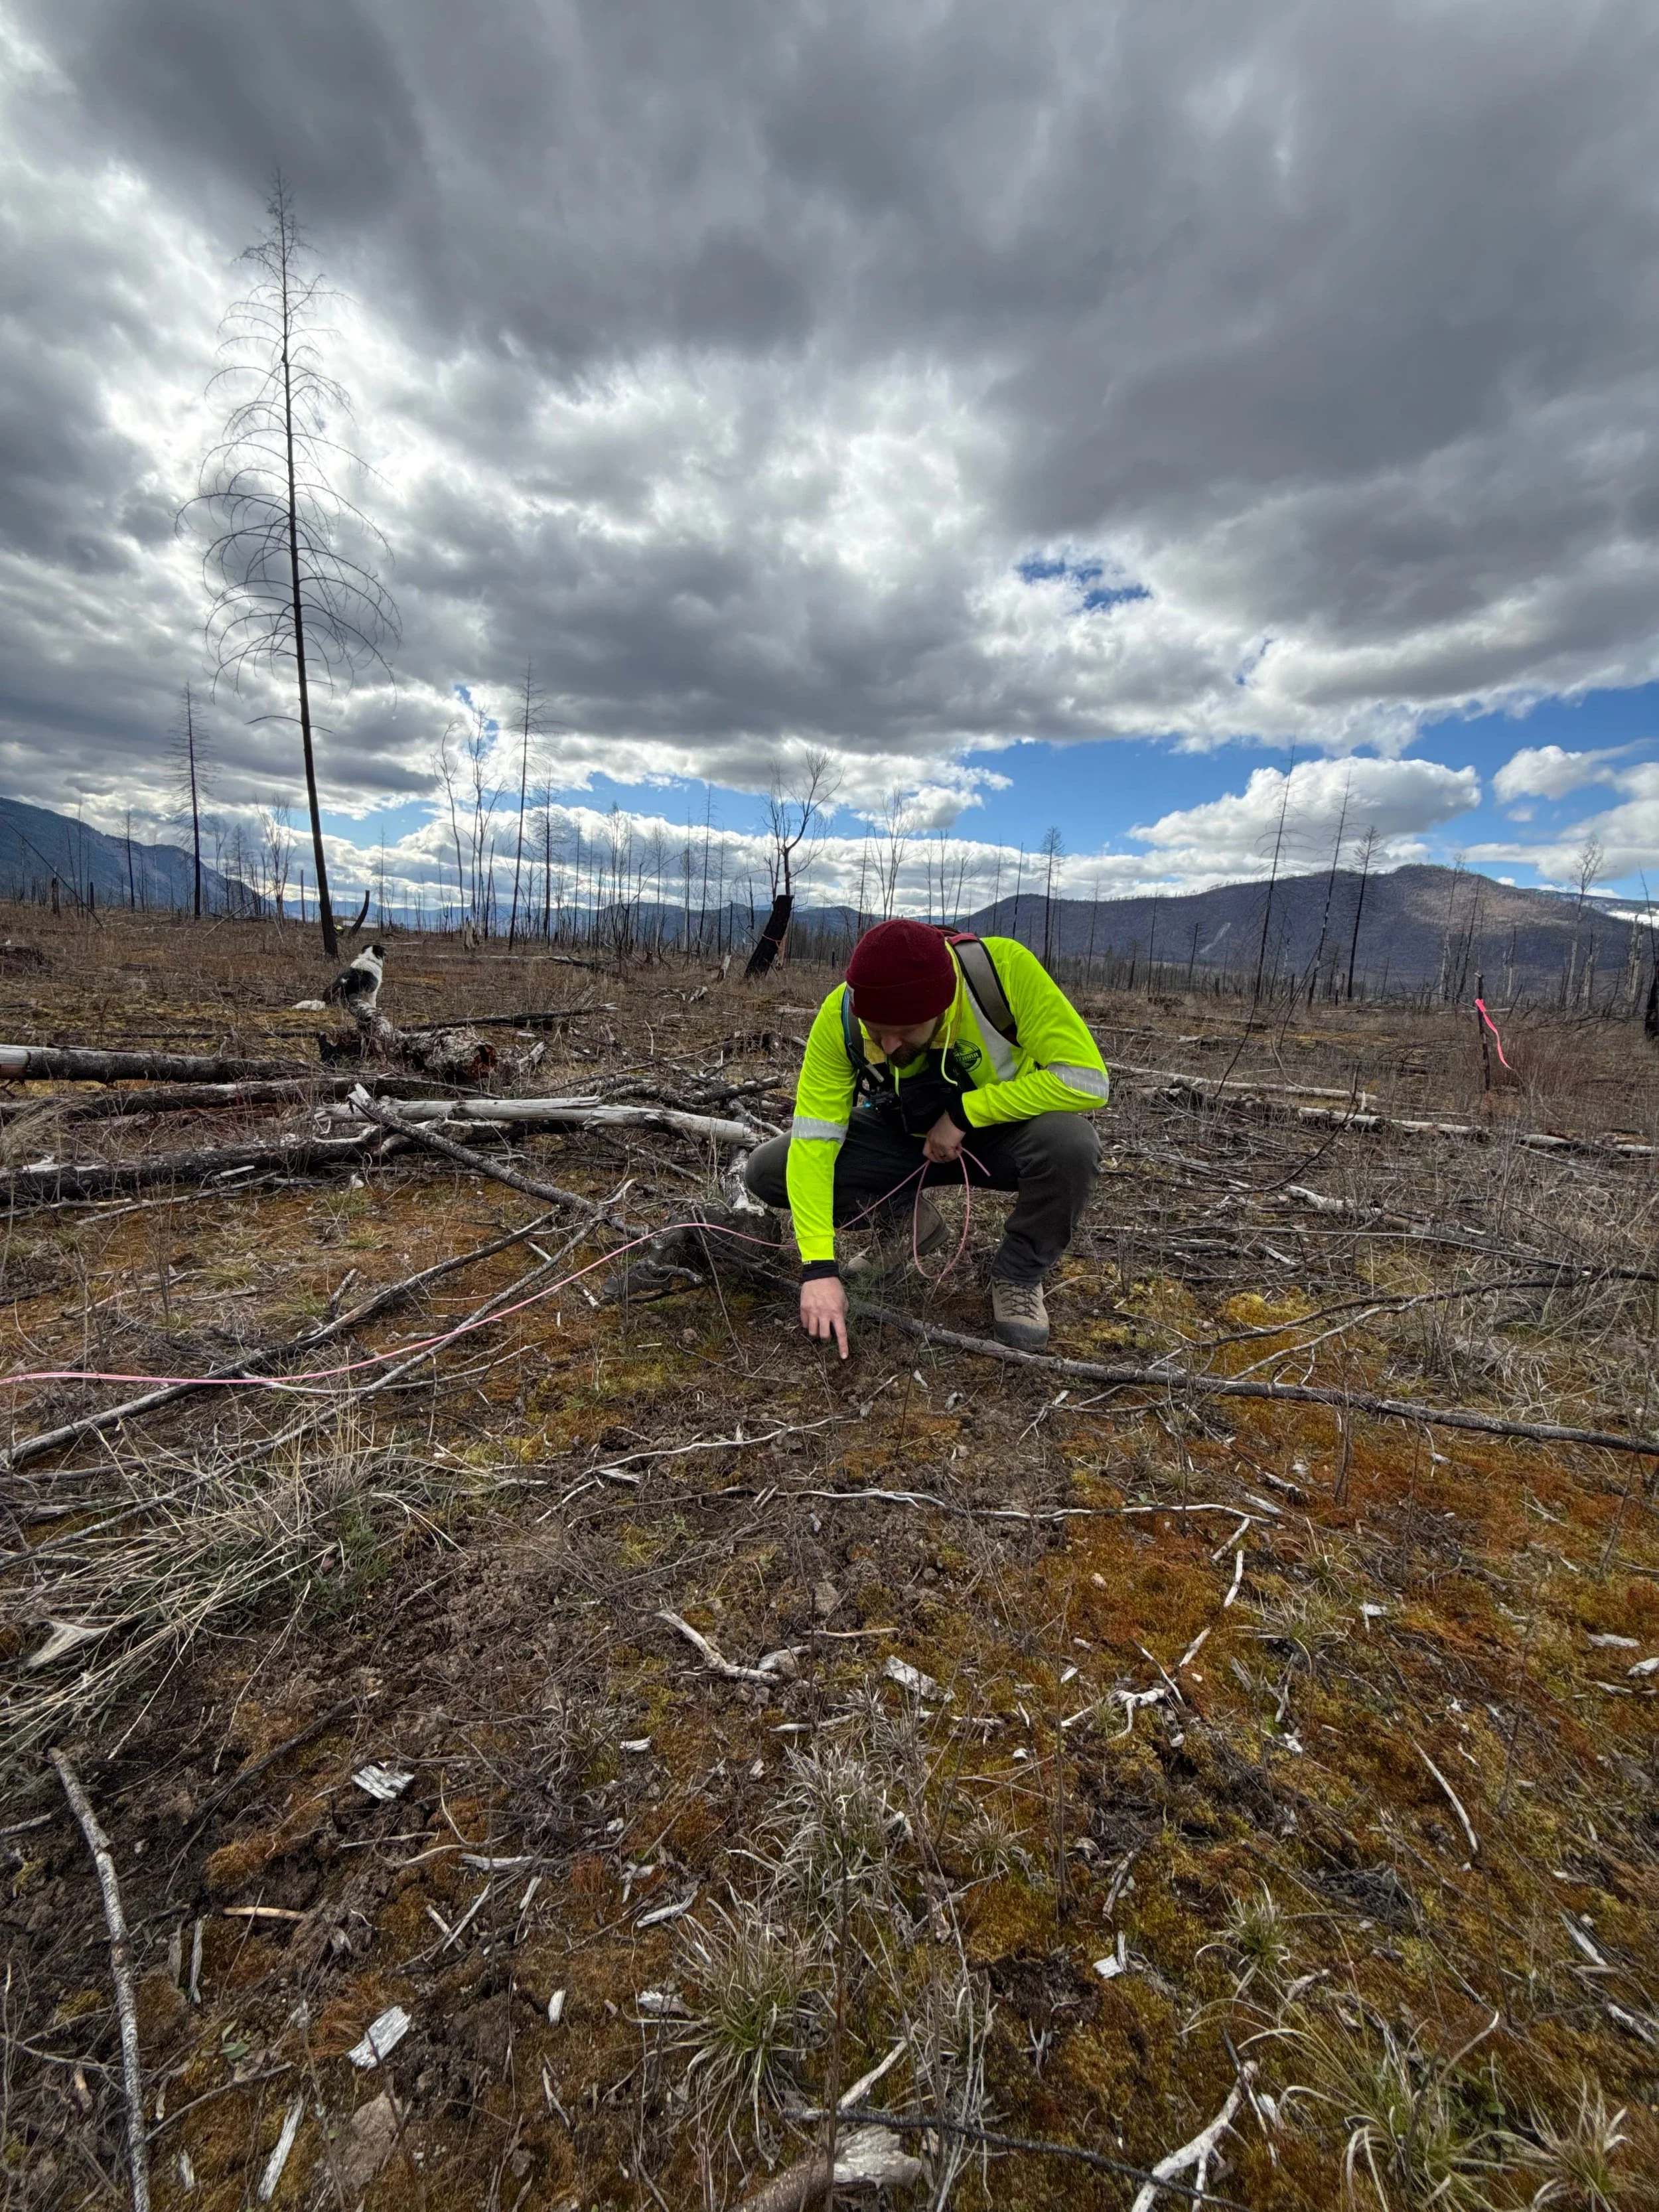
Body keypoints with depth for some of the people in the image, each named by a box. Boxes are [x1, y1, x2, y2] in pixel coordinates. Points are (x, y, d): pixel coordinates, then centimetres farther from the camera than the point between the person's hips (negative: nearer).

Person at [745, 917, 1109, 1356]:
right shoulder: (841, 1016, -26)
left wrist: (963, 1112, -29)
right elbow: (813, 1139, -25)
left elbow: (1086, 1079, -31)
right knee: (766, 1170, -15)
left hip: (1000, 1130, -2)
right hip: (900, 1137, 2)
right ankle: (900, 1216, 8)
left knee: (1071, 1144, -36)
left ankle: (1018, 1275, -7)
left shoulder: (1005, 969, -32)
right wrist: (819, 1266, -30)